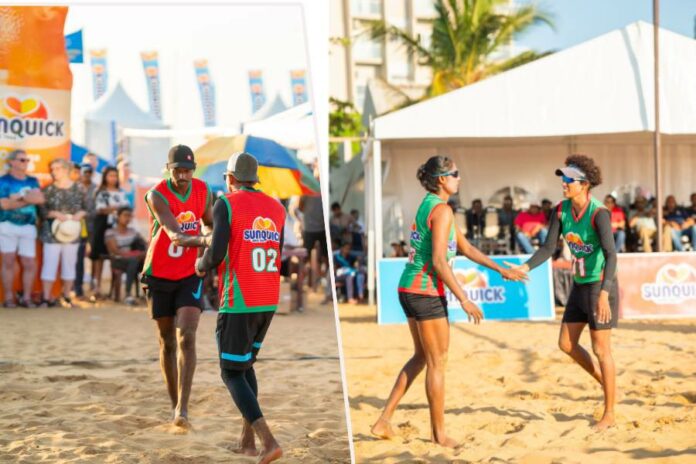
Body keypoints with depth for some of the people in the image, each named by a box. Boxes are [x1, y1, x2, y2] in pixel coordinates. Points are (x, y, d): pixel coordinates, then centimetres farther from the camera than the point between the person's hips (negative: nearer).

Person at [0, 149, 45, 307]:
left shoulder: (32, 181, 13)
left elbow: (41, 199, -2)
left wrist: (20, 197, -14)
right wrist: (28, 199, -8)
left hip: (28, 226, 3)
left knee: (29, 264, -1)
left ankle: (26, 297, 7)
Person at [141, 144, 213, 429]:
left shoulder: (203, 190, -3)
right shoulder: (157, 196, -18)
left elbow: (211, 223, 16)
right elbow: (174, 234, -33)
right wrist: (202, 241, -50)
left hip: (190, 275, 2)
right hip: (160, 276, -1)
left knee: (186, 338, -16)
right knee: (167, 343, 9)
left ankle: (182, 410, -19)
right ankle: (175, 405, 23)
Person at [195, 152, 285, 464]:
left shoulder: (227, 204, -7)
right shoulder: (276, 208, 11)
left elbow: (216, 253, -16)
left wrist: (202, 266, 5)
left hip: (239, 301, -6)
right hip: (269, 301, 6)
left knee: (232, 372, 2)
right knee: (246, 363, 23)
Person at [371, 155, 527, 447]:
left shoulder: (428, 205, 16)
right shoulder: (442, 210, -14)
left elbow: (465, 247, 21)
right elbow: (439, 261, -21)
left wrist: (501, 270, 21)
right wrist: (464, 300, -19)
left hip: (409, 289, 10)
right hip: (427, 292, -10)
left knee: (421, 357, 19)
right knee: (437, 362, 3)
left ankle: (383, 422, 17)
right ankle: (439, 434, 13)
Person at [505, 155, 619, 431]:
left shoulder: (599, 213, -22)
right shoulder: (561, 210, -2)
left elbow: (611, 255, -28)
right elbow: (549, 247, 1)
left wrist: (603, 294, -37)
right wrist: (525, 268, -15)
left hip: (601, 286, -7)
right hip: (580, 286, 7)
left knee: (600, 350, -1)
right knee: (567, 344, 10)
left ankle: (609, 414, 11)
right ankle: (605, 382, 32)